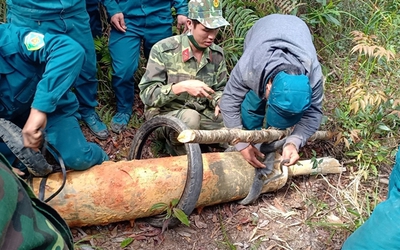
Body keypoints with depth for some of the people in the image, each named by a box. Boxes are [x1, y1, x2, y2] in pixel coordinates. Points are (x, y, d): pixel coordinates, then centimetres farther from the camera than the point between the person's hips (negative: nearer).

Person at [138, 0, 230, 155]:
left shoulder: (217, 54, 0)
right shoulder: (163, 50, -15)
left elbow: (219, 90, 12)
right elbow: (147, 94, -17)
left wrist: (219, 102, -13)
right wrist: (182, 87, -31)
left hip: (203, 114, 5)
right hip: (165, 113, -4)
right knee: (190, 118, -38)